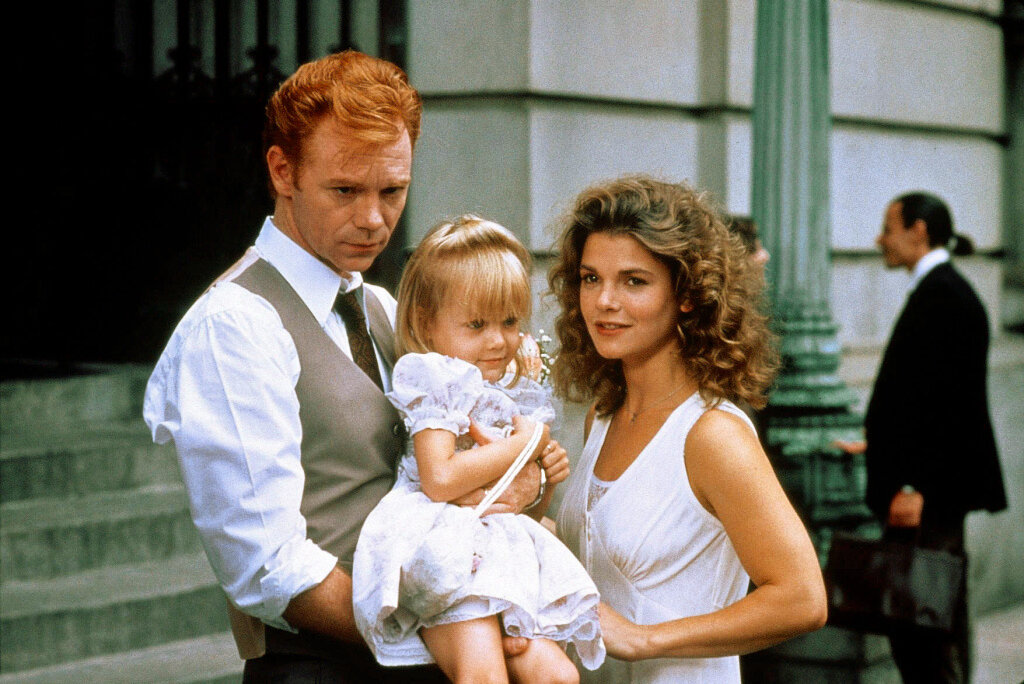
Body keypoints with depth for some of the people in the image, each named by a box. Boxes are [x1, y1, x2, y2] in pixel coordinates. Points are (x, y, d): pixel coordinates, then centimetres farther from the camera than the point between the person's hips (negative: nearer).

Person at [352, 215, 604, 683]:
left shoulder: (520, 395, 21)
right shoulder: (434, 379, -1)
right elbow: (440, 479, -17)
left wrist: (548, 474, 8)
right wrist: (522, 446, -6)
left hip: (506, 549, 7)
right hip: (445, 547, -7)